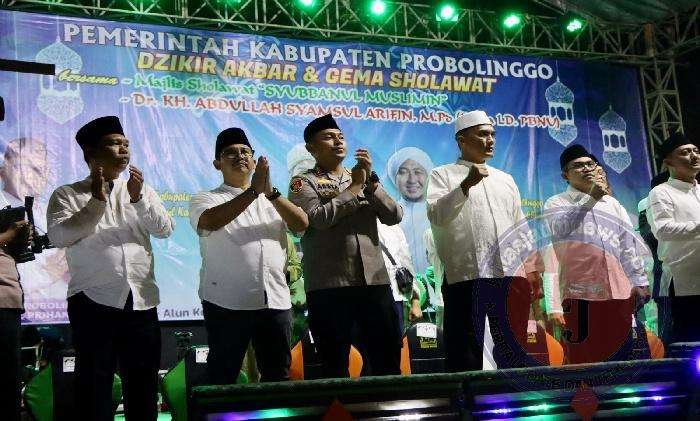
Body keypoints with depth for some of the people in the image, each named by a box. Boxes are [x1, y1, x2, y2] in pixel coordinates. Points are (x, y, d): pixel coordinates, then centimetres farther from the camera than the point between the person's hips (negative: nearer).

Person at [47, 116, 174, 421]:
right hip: (93, 303, -3)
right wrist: (97, 201, -13)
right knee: (94, 384, 1)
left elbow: (165, 230, 2)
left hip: (141, 303, 3)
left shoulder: (141, 190, 14)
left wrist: (138, 198, -12)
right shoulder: (67, 195, 4)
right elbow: (58, 236, -11)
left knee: (143, 383, 9)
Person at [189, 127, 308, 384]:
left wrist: (270, 192, -12)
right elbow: (211, 221, -17)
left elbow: (301, 224, 1)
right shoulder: (205, 199, 7)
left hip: (275, 301, 4)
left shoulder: (272, 200, 18)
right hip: (227, 302, -3)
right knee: (224, 375, 2)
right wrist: (254, 190, -20)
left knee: (278, 375, 9)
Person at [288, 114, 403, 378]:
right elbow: (318, 218, -15)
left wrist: (371, 181, -5)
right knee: (335, 363, 2)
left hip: (375, 280, 4)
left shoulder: (364, 178, 18)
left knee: (389, 357, 7)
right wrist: (354, 187, -6)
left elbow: (394, 217, 6)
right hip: (329, 285, -4)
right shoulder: (304, 182, 4)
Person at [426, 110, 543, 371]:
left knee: (514, 354, 9)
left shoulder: (505, 180, 23)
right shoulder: (442, 176, 6)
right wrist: (466, 184, -20)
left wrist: (534, 273, 14)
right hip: (466, 276, -5)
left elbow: (521, 229, 22)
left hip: (510, 275, 5)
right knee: (465, 354, -3)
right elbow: (437, 215, -11)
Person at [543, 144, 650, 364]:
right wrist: (591, 197, -19)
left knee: (619, 358, 6)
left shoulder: (612, 203, 20)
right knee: (582, 361, -5)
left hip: (619, 296, 5)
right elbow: (557, 231, -17)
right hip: (580, 295, -5)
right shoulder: (556, 204, 5)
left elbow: (629, 246, 19)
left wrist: (639, 282, 11)